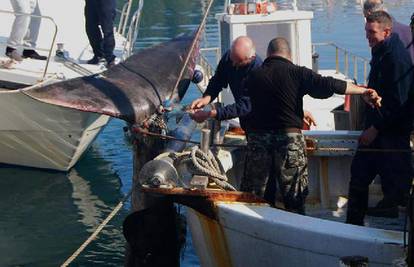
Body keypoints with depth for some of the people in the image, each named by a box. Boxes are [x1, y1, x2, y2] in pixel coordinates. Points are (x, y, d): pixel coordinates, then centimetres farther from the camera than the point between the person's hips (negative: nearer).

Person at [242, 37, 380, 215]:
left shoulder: (253, 77, 7)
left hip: (258, 138, 2)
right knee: (295, 199, 8)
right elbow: (328, 85, -9)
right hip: (289, 138, -2)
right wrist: (364, 91, -3)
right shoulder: (296, 73, -3)